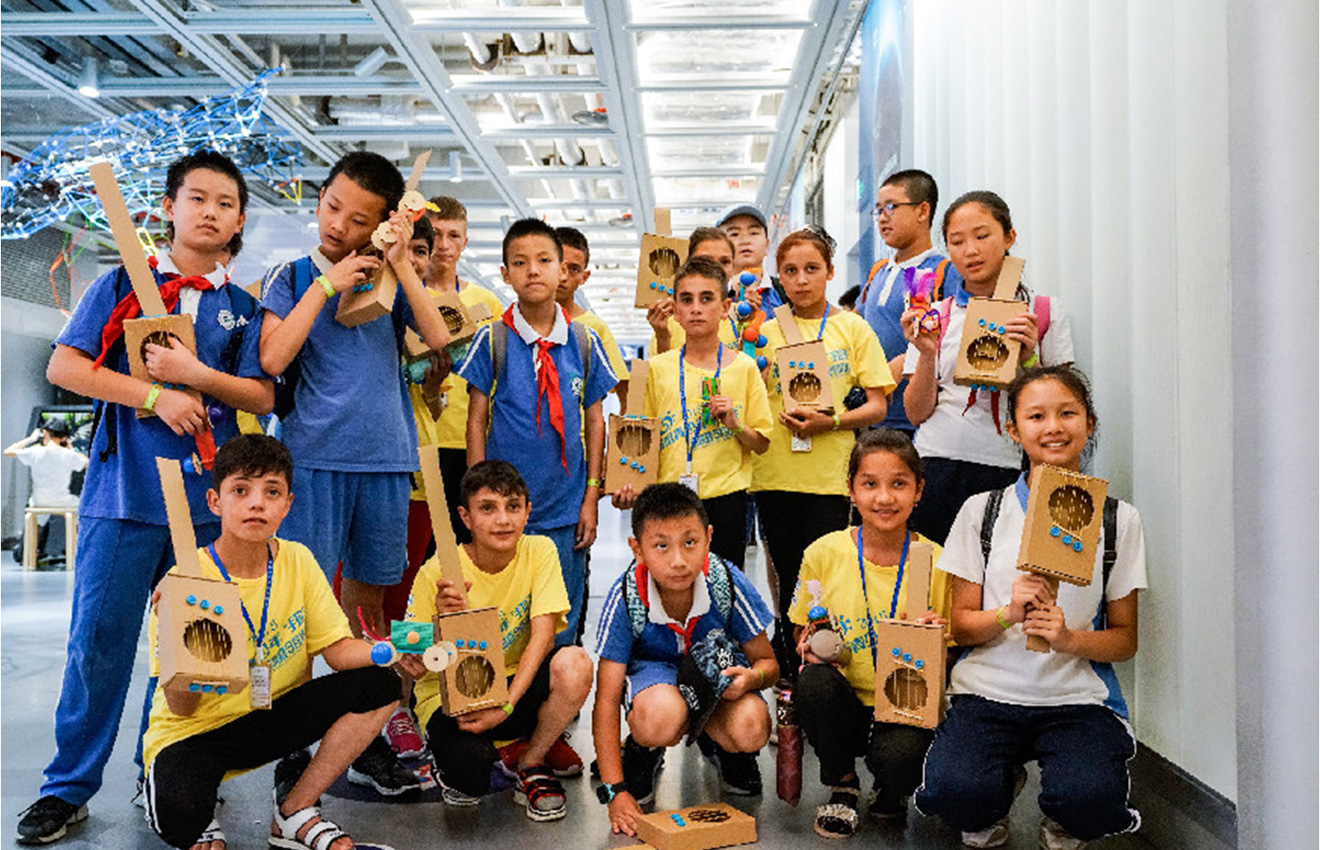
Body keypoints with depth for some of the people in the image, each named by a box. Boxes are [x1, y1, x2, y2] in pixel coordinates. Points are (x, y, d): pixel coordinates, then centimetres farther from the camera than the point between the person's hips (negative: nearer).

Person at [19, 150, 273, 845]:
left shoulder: (243, 307, 11)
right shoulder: (123, 284, 7)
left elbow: (262, 397, 4)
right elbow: (64, 366, -1)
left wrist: (195, 375, -11)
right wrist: (155, 396, -11)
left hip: (210, 498, 2)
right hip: (125, 492, -1)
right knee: (99, 639, 0)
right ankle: (69, 788, 14)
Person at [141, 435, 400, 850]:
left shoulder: (297, 561, -7)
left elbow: (339, 649, -6)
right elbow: (182, 709, -18)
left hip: (272, 718, 5)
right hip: (195, 732, -5)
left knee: (380, 684, -14)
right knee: (179, 813, -36)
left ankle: (296, 813, -1)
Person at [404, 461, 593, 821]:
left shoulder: (539, 552, -9)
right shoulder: (439, 572, -14)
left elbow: (542, 635, -16)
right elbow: (416, 668, -11)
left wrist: (506, 704, -27)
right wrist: (444, 620, -32)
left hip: (518, 684, 3)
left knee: (574, 663, -29)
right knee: (469, 778, -32)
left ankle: (531, 762, -2)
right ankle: (459, 765, 9)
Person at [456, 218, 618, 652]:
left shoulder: (584, 341, 3)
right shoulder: (492, 339, -2)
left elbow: (595, 421, 7)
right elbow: (476, 421, 0)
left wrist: (591, 497, 3)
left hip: (566, 510, 2)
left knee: (561, 630, 10)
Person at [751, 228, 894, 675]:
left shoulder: (853, 328, 5)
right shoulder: (767, 331, 10)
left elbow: (877, 406, 1)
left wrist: (830, 422, -15)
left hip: (829, 474, -2)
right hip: (774, 473, 2)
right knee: (788, 583, 9)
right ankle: (790, 677, 22)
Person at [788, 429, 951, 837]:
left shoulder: (936, 564, -4)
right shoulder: (824, 554, -2)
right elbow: (806, 635, 9)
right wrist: (812, 647, -14)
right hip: (844, 705, 2)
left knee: (899, 756, -33)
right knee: (814, 682, -31)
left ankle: (891, 795, 9)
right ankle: (842, 786, -1)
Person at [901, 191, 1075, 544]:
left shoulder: (1046, 313, 5)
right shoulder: (935, 315, 8)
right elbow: (917, 413, 4)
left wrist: (1027, 360, -11)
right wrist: (927, 355, -11)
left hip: (1008, 471, -1)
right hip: (937, 468, 1)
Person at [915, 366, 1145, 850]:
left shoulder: (1118, 520, 6)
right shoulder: (983, 511, 5)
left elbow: (1125, 640, 6)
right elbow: (960, 624, 5)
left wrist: (1069, 638, -15)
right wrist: (1009, 613, -16)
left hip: (1078, 699, 0)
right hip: (987, 692, 0)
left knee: (1090, 799, -30)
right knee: (953, 792, -28)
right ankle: (998, 796, 10)